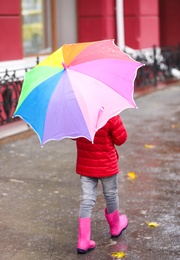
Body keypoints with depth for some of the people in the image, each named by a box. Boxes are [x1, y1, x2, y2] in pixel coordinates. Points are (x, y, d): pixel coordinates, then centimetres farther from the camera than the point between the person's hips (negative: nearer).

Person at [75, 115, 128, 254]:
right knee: (111, 195, 19)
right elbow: (121, 139, -14)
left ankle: (83, 241, 2)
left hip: (84, 165, 4)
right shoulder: (110, 115, -23)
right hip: (106, 165, -3)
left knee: (87, 200, 7)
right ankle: (115, 226, 43)